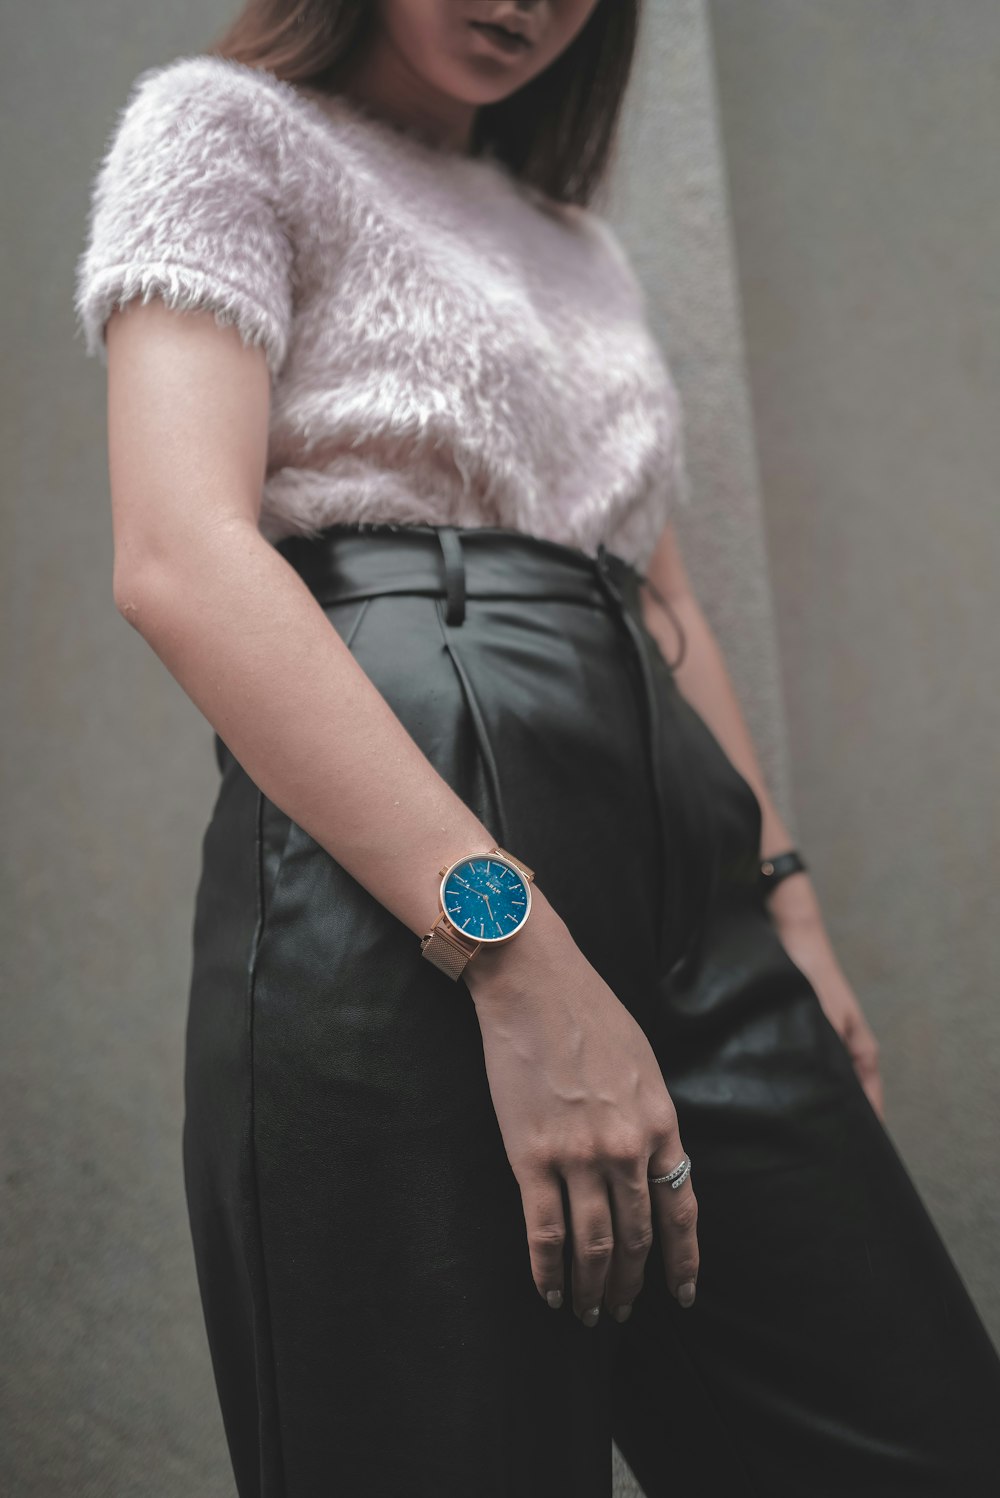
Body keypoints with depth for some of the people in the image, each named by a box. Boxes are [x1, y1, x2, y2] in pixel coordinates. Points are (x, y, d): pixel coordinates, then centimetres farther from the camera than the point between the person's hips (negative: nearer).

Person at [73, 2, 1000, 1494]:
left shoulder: (580, 239, 26)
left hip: (685, 903, 7)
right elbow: (181, 558, -13)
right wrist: (514, 953, -21)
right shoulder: (226, 127, 4)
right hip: (395, 896, -6)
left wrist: (788, 907, 14)